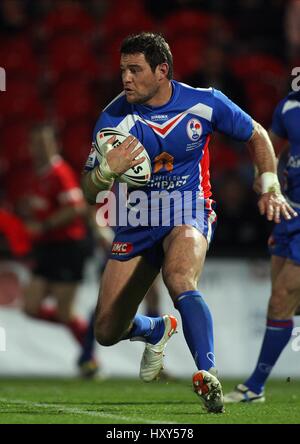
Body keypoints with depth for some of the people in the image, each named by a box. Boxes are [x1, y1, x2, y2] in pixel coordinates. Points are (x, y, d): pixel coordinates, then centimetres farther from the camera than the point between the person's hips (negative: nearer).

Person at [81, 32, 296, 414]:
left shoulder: (204, 103, -11)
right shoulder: (115, 117, -13)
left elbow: (256, 135, 8)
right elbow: (89, 193, -11)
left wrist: (270, 188, -1)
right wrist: (108, 169, -34)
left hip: (188, 213, -2)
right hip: (136, 225, 3)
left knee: (179, 281, -37)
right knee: (106, 333, 3)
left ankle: (208, 375, -42)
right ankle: (157, 329, 37)